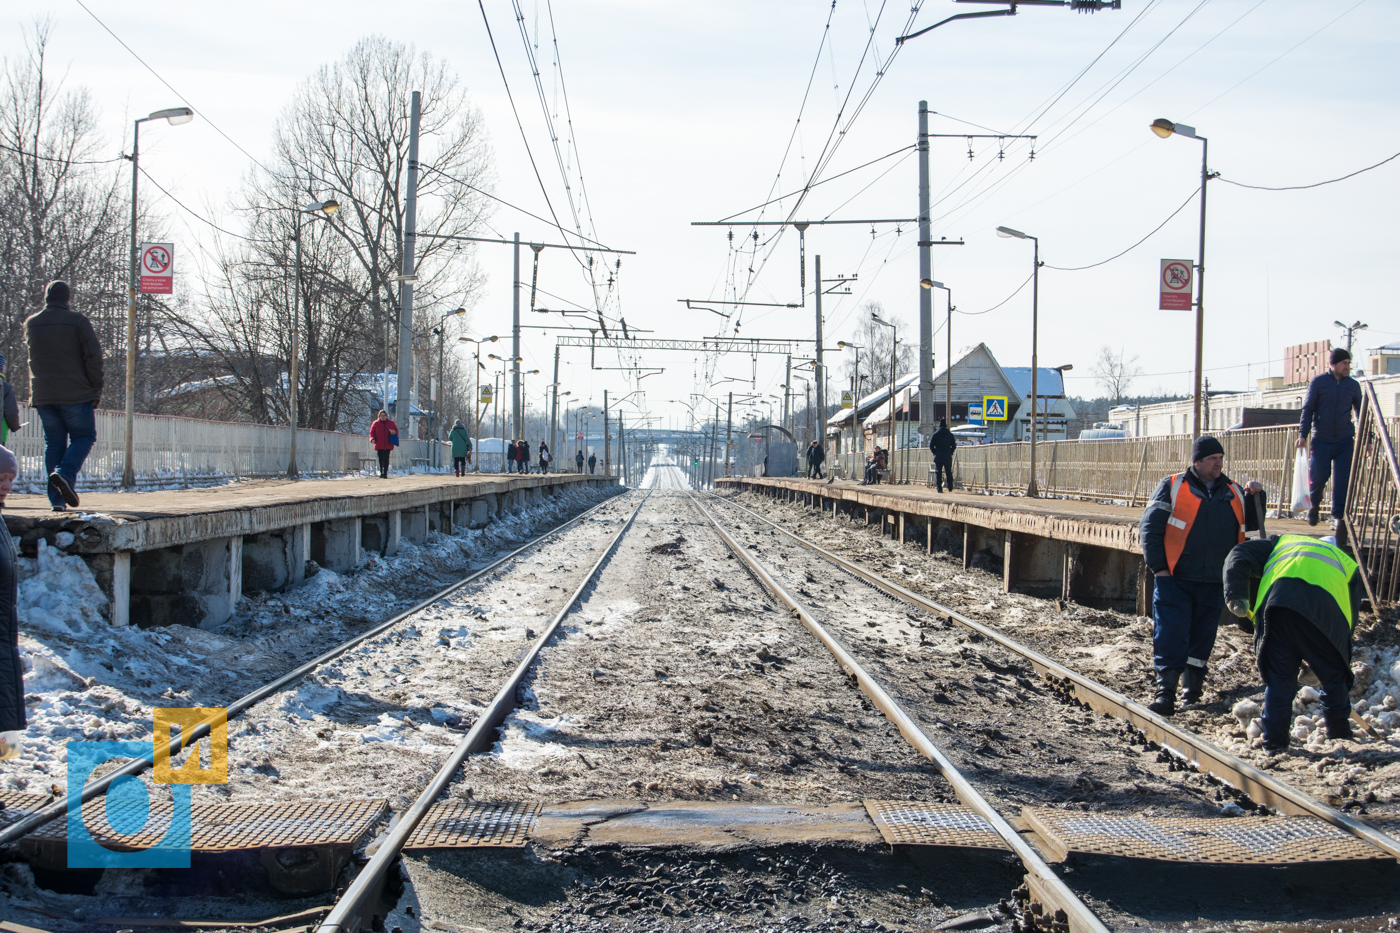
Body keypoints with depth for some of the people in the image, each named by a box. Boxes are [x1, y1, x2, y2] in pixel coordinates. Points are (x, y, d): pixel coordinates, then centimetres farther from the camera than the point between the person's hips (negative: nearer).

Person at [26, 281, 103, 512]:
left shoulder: (31, 324, 9)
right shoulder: (77, 321, -6)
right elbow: (93, 356, -9)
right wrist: (96, 389, -3)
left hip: (42, 395, 4)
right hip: (76, 394, -4)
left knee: (53, 443, 8)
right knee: (84, 436, 9)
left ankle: (57, 499, 3)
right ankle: (65, 473, -17)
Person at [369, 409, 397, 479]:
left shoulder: (391, 423, 8)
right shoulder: (375, 423, 6)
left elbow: (396, 431, 17)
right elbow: (372, 432, 6)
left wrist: (394, 433, -6)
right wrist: (372, 439, -11)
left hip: (388, 445, -1)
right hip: (379, 445, 1)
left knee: (386, 459, -9)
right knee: (381, 459, 6)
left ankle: (385, 473, -11)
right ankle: (381, 473, 18)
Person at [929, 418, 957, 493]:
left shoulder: (935, 434, -1)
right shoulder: (950, 434, 3)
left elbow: (931, 446, -2)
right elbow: (954, 446, 4)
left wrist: (935, 453, 9)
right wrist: (950, 453, 14)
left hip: (938, 457, -1)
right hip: (948, 457, 1)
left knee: (938, 473, 0)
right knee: (949, 473, 13)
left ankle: (939, 488, -7)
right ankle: (950, 488, 17)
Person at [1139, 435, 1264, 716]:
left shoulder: (1233, 492, 12)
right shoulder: (1172, 487, -1)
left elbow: (1251, 524, 19)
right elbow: (1149, 527, -2)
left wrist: (1255, 498, 2)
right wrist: (1158, 566, -8)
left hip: (1214, 584, 4)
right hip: (1175, 580, -4)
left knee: (1202, 639, 9)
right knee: (1170, 636, -10)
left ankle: (1192, 690, 22)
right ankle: (1165, 693, -11)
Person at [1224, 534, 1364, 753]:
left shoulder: (1282, 542, 37)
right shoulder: (1347, 563, 36)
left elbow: (1239, 556, 20)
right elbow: (1351, 620, 30)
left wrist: (1236, 596, 11)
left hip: (1278, 602, 0)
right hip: (1325, 613, 0)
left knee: (1279, 677, 12)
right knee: (1335, 677, 20)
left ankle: (1274, 742, 12)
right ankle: (1340, 735, 29)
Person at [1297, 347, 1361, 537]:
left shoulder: (1353, 385, 8)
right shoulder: (1318, 382, 2)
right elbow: (1308, 409, 2)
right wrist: (1303, 434, -7)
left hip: (1345, 442, 1)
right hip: (1321, 440, -1)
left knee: (1342, 480, -8)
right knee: (1318, 476, 1)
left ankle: (1339, 516, -5)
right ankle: (1315, 505, 29)